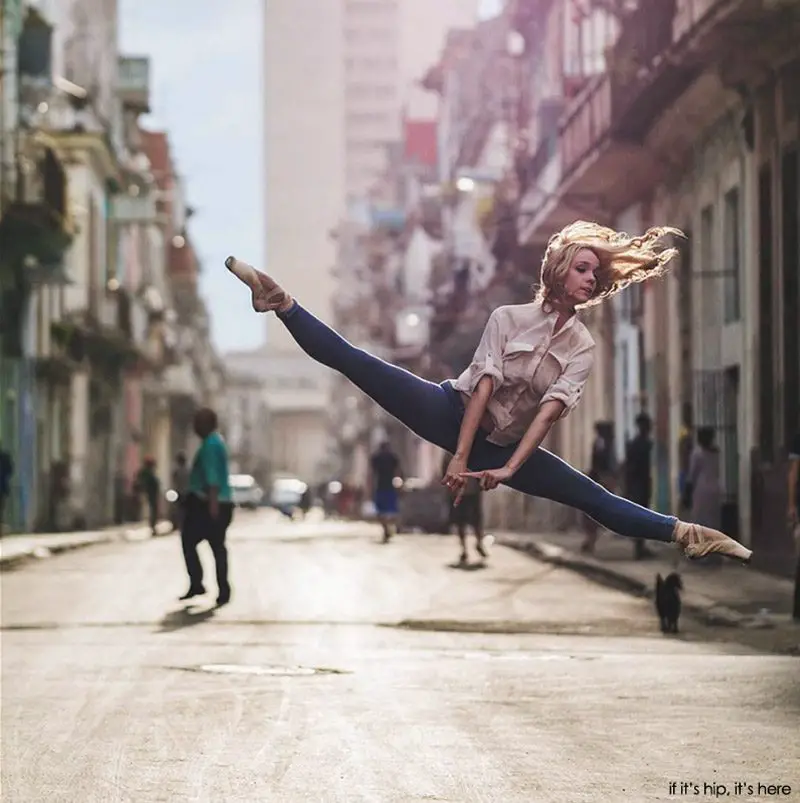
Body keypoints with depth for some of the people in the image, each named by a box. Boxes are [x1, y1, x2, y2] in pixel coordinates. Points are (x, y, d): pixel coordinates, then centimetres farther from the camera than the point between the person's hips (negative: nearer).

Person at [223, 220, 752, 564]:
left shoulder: (583, 347, -1)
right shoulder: (508, 317, -4)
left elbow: (549, 409, -15)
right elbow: (484, 387, -15)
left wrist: (509, 469, -29)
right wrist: (459, 458, -25)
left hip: (509, 447, 1)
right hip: (456, 413, -1)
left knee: (593, 498, -11)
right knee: (356, 362, -20)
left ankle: (684, 533, -17)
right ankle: (281, 303, -26)